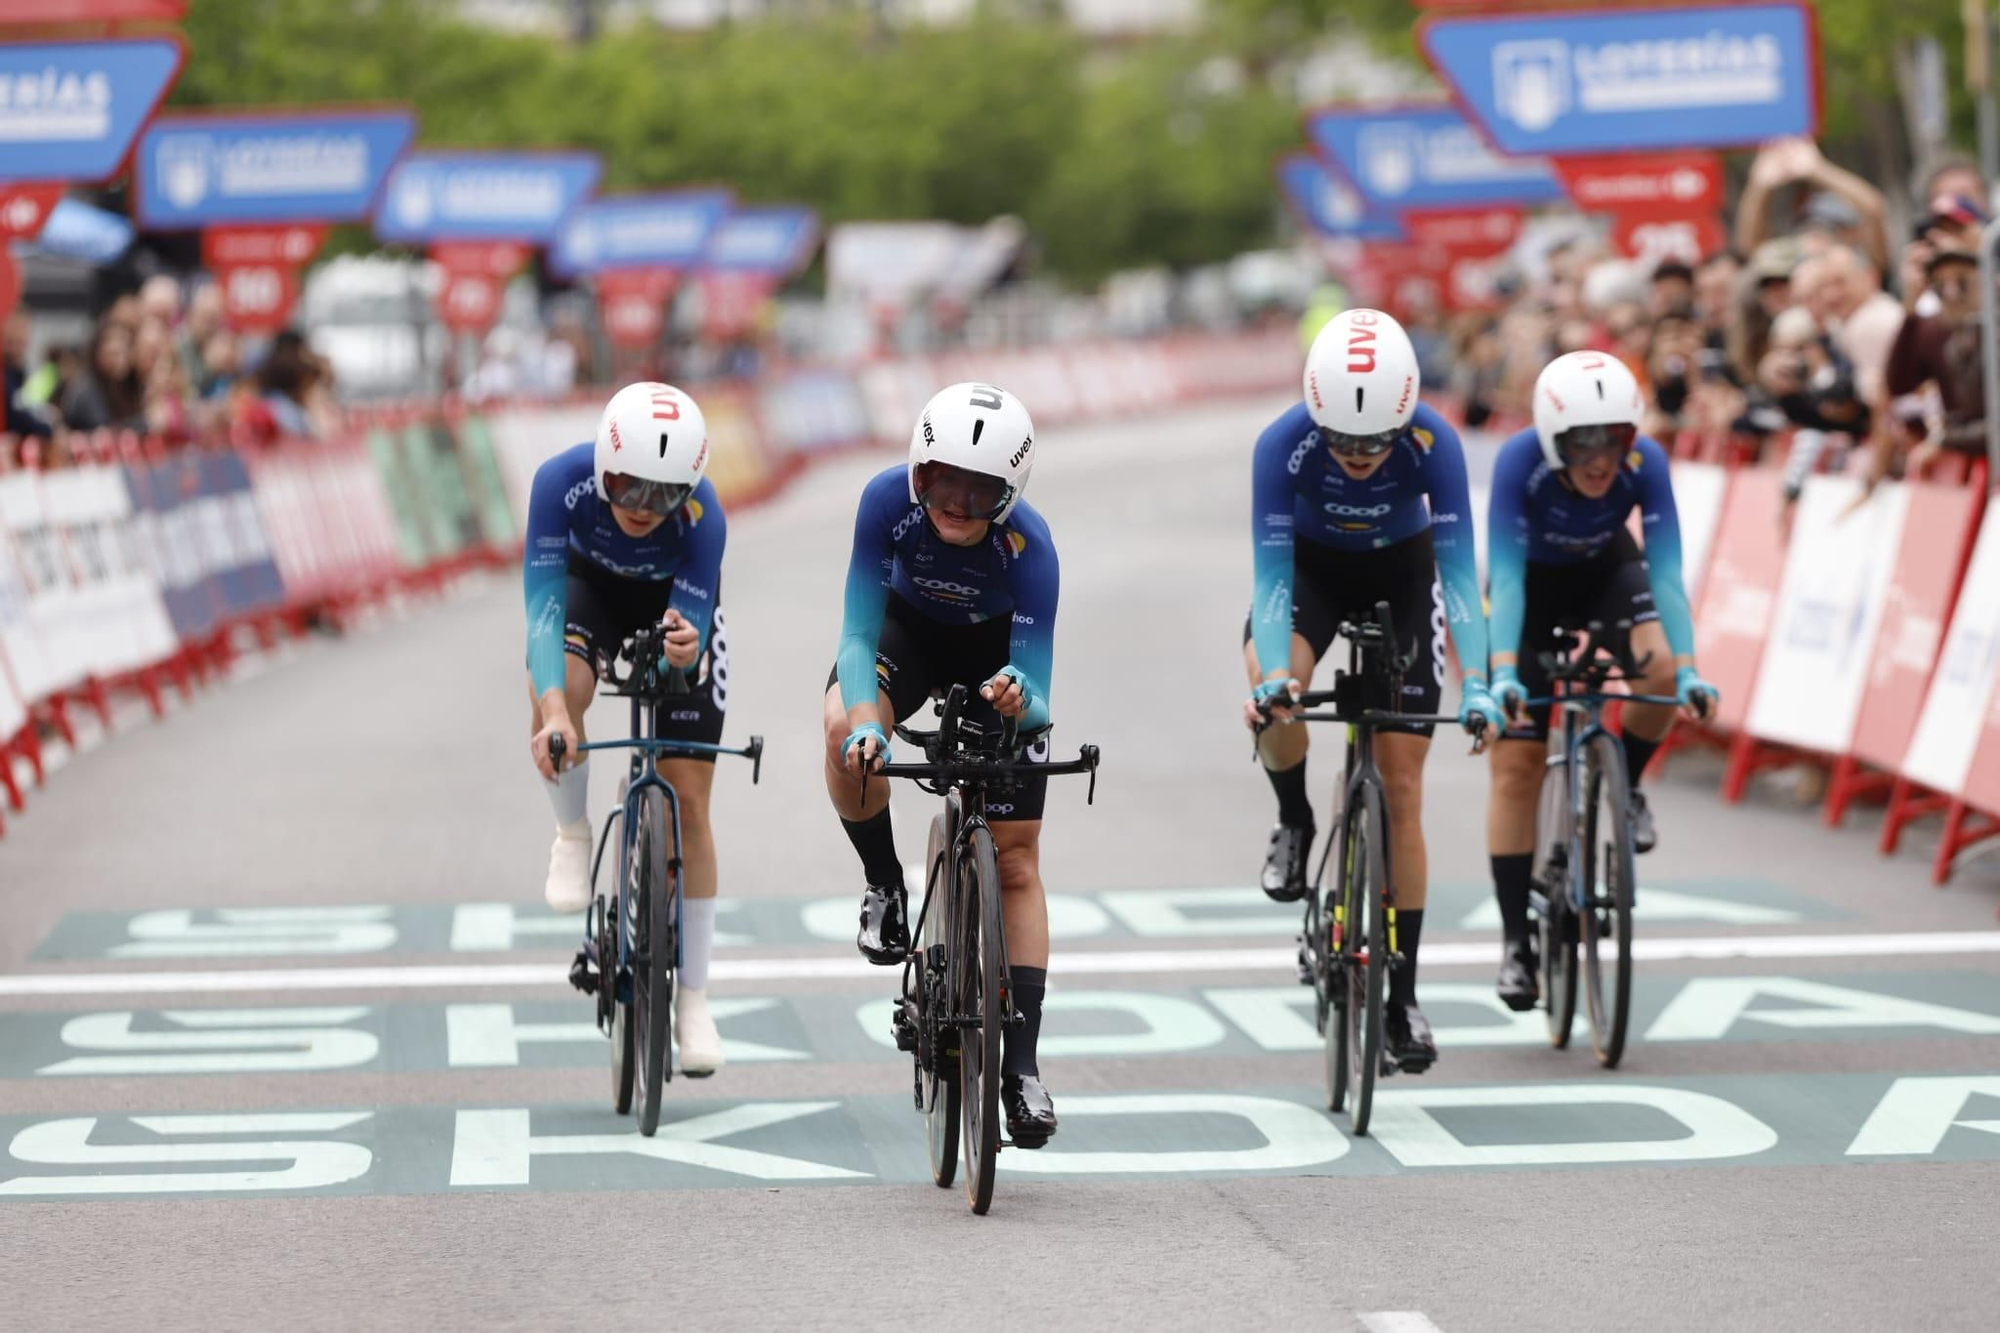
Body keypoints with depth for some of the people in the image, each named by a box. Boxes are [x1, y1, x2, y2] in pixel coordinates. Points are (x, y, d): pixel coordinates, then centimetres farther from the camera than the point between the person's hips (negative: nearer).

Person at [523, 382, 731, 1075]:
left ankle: (693, 1000, 5)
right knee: (555, 700, -34)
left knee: (688, 802, -5)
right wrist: (553, 711, -52)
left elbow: (694, 614, -33)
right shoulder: (561, 480, -36)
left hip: (677, 603, 0)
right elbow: (543, 601, -38)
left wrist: (685, 648, -59)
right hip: (591, 584, 0)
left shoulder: (703, 515, -36)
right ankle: (573, 837, -4)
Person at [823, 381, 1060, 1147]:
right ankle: (885, 885, -4)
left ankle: (1021, 1068, -1)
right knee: (846, 735, -32)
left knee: (1016, 859, -6)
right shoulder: (889, 501, -33)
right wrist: (867, 722, -48)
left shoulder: (1028, 544, -36)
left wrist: (1019, 702, -60)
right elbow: (858, 634, -30)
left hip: (998, 648, -1)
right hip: (910, 625, 1)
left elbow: (1039, 702, -36)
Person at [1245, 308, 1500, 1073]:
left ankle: (1403, 997, 3)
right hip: (1312, 565, 0)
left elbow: (1459, 571, -30)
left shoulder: (1434, 444, -32)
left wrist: (1476, 685, -41)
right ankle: (1295, 822, -2)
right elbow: (1272, 574, -32)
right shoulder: (1283, 445, -32)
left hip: (1401, 572, 0)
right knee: (1272, 700, -34)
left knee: (1401, 786, -4)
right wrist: (1274, 675, -47)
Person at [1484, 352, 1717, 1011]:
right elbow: (1506, 576, -38)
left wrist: (1687, 668, -46)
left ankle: (1626, 785, 1)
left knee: (1660, 669, -31)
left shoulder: (1645, 463, -30)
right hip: (1532, 582, -1)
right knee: (1516, 764, -7)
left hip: (1606, 572, 1)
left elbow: (1665, 571, -34)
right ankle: (1516, 939, 1)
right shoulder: (1519, 461, -35)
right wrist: (1502, 672, -50)